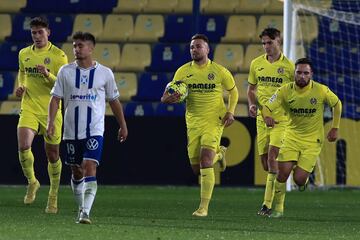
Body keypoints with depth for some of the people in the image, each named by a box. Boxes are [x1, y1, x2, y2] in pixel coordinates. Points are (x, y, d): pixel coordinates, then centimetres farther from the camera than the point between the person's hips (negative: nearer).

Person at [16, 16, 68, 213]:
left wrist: (48, 75, -24)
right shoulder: (24, 54, 8)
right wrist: (21, 87, 7)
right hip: (29, 107, 2)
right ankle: (32, 182, 6)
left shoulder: (58, 56, -5)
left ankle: (53, 197, 22)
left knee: (52, 154, 6)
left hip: (51, 109, -2)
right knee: (23, 146, -21)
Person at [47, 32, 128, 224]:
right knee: (77, 172, 12)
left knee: (90, 170, -17)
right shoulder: (65, 71, 3)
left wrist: (123, 126, 14)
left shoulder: (105, 73, 1)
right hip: (71, 131, 3)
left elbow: (114, 101, 10)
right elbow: (55, 98, 2)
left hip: (94, 130, -3)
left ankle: (85, 213, -24)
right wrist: (51, 121, -11)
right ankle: (82, 208, 31)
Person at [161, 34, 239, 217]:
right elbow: (166, 97, 3)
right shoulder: (183, 71, 1)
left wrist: (230, 112, -4)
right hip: (193, 123, 4)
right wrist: (169, 98, -22)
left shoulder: (219, 71, -4)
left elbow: (233, 91, 12)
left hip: (214, 121, -4)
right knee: (196, 169, 7)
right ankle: (218, 154, 41)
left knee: (205, 162, -18)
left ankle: (204, 207, -13)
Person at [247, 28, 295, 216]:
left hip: (281, 118, -5)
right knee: (265, 161, 5)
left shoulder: (288, 66, -4)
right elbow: (251, 88, 18)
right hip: (262, 118, 5)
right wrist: (252, 104, 0)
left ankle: (268, 204, -16)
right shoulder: (256, 64, 7)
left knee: (272, 157, -16)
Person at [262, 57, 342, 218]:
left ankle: (305, 175, 29)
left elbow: (337, 104, 5)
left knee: (299, 180, -10)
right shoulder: (285, 91, -11)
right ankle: (278, 208, 6)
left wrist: (335, 129, 6)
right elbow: (267, 107, -13)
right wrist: (267, 117, -37)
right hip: (292, 136, 1)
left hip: (313, 140, -1)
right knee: (283, 172, -13)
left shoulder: (321, 91, -13)